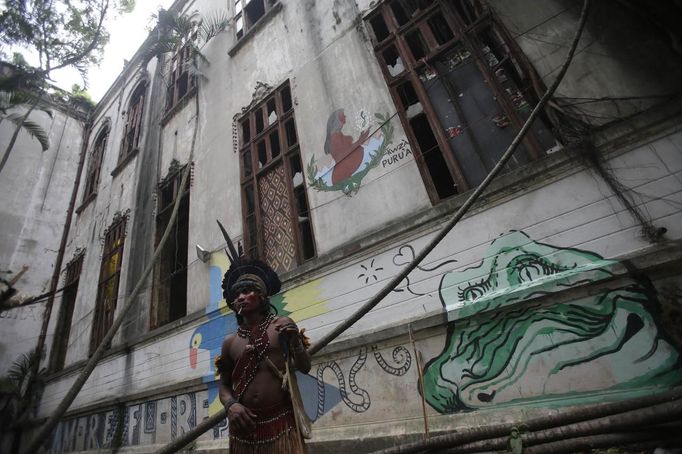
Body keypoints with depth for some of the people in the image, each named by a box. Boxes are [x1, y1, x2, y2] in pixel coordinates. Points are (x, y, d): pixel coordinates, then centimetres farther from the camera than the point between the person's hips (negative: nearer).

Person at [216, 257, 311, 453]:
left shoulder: (282, 325, -1)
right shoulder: (230, 342, 6)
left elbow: (305, 367, 1)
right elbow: (224, 385, 13)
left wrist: (295, 341, -17)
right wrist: (230, 405, -7)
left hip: (281, 420, -2)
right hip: (245, 424, 3)